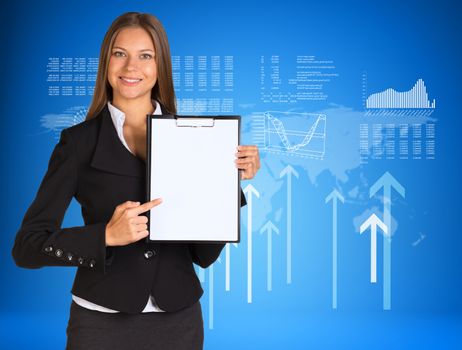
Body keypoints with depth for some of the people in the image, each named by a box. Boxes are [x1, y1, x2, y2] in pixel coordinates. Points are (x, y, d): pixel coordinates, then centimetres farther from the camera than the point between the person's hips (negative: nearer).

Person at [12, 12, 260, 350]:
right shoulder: (80, 141, -4)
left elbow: (204, 254, 1)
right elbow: (28, 246, -8)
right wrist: (107, 235, -22)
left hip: (179, 321, 2)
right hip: (102, 322, -2)